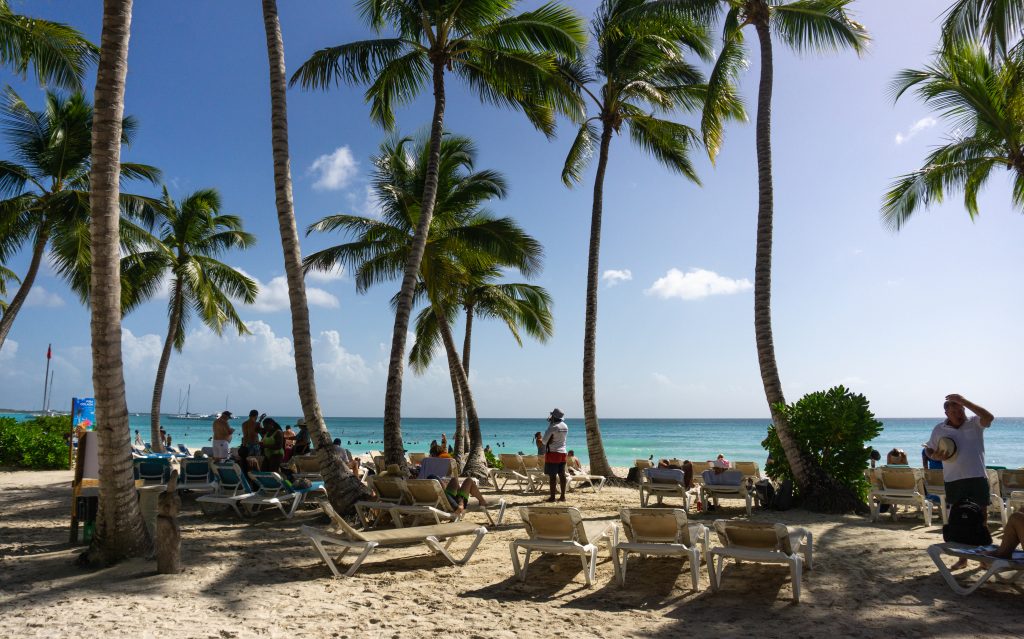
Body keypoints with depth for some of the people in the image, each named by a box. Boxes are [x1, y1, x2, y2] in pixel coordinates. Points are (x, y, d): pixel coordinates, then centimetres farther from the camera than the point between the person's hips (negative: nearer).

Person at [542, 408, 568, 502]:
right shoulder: (565, 426, 9)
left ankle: (552, 497, -3)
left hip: (552, 453, -7)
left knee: (552, 475, -3)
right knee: (562, 475, 8)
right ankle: (563, 496, 10)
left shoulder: (553, 427, -15)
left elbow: (544, 440, -12)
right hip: (562, 452, 7)